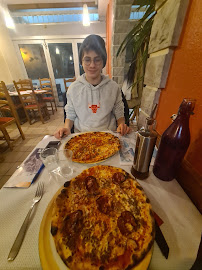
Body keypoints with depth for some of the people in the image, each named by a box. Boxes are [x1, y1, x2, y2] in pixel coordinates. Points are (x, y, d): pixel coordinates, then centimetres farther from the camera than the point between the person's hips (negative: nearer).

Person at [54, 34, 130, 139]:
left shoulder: (113, 87, 0)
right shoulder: (73, 88, 1)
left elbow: (119, 113, 8)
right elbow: (70, 115, 8)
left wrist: (121, 125, -11)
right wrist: (66, 128, -10)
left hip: (108, 135, 1)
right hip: (81, 137, 0)